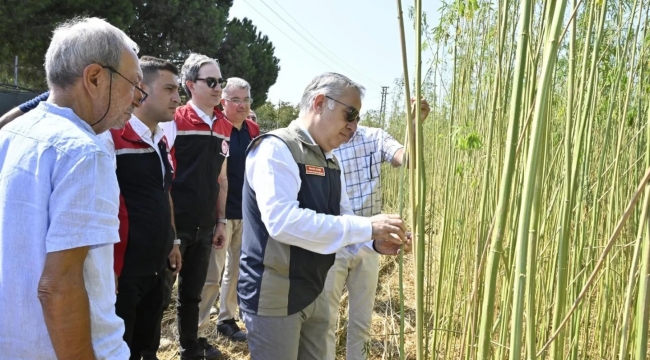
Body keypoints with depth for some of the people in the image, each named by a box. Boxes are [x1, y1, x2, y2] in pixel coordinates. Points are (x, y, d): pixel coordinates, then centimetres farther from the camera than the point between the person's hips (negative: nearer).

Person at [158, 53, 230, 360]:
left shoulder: (224, 127, 8)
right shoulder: (173, 121, -9)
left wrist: (221, 220, 12)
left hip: (205, 227, 5)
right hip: (175, 224, -5)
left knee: (192, 292, 19)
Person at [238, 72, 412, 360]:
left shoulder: (328, 160, 9)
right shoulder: (276, 148, -18)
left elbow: (342, 217, 14)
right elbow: (283, 221, -31)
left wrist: (375, 241, -7)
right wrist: (367, 227, -29)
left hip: (313, 293, 9)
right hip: (274, 298, -8)